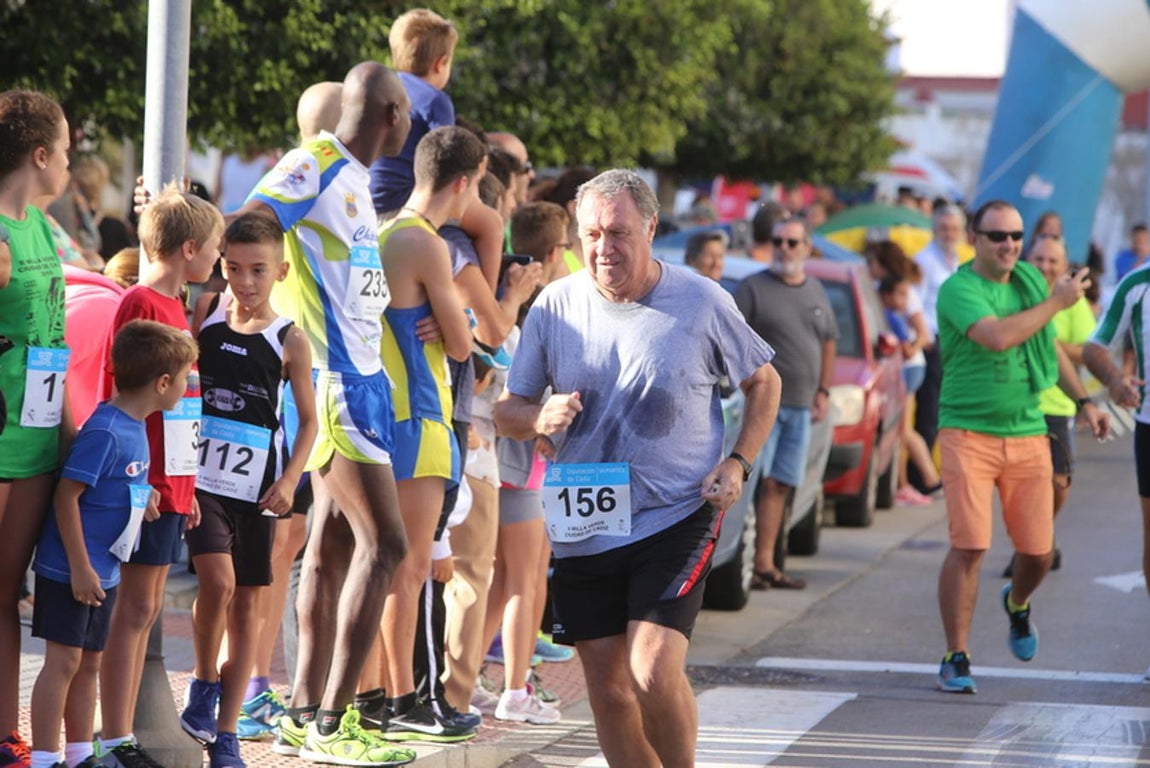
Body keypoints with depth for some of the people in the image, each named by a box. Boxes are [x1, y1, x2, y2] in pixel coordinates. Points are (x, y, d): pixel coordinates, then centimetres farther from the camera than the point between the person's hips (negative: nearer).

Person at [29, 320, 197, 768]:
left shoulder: (135, 428, 8)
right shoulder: (104, 431, -21)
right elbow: (66, 496, -21)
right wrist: (80, 567, -21)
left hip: (102, 571, 9)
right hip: (71, 569, -9)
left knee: (89, 663, 14)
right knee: (64, 660, -6)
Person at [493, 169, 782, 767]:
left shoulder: (701, 302, -4)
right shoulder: (556, 305, 1)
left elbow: (763, 381, 11)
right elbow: (506, 411, 7)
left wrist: (738, 462, -4)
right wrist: (540, 419, -17)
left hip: (677, 519, -3)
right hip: (583, 530, 3)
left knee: (654, 675, -18)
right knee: (608, 690, 6)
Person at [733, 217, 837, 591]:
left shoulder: (816, 293, 15)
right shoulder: (753, 288, -2)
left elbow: (828, 343, 22)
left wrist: (823, 391, 14)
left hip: (800, 406, 6)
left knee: (779, 486, 7)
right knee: (756, 484, -11)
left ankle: (765, 563, 11)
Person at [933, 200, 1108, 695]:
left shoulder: (1030, 280, 10)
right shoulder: (958, 289, -11)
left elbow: (1050, 347, 24)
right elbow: (998, 336, -28)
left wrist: (1084, 402, 22)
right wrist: (1057, 301, -17)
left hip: (1028, 435, 5)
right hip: (968, 434, -5)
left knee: (1037, 551, 5)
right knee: (969, 547, -13)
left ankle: (1017, 604, 40)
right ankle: (956, 659, -2)